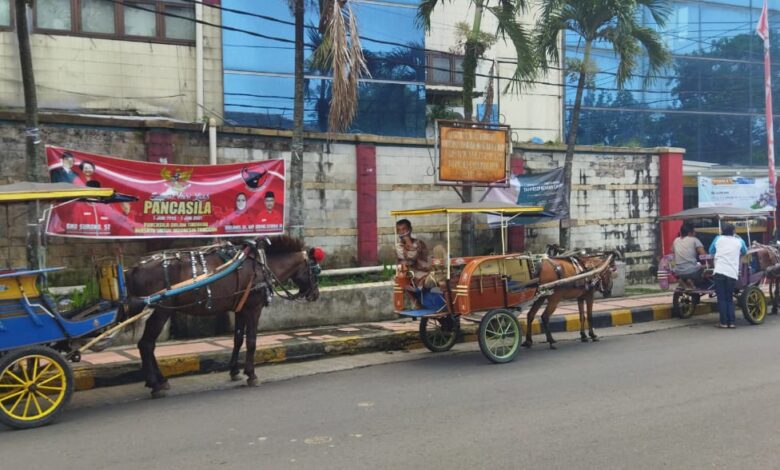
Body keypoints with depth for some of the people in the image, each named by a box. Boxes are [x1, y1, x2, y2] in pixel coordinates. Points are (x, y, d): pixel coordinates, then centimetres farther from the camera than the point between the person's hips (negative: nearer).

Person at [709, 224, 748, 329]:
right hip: (732, 273, 1)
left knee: (721, 298, 2)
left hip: (719, 272, -1)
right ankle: (731, 322, 5)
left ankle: (723, 322, -1)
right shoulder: (739, 241, 14)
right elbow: (745, 252, 32)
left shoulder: (718, 239, 11)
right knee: (729, 299, 11)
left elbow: (711, 251, 23)